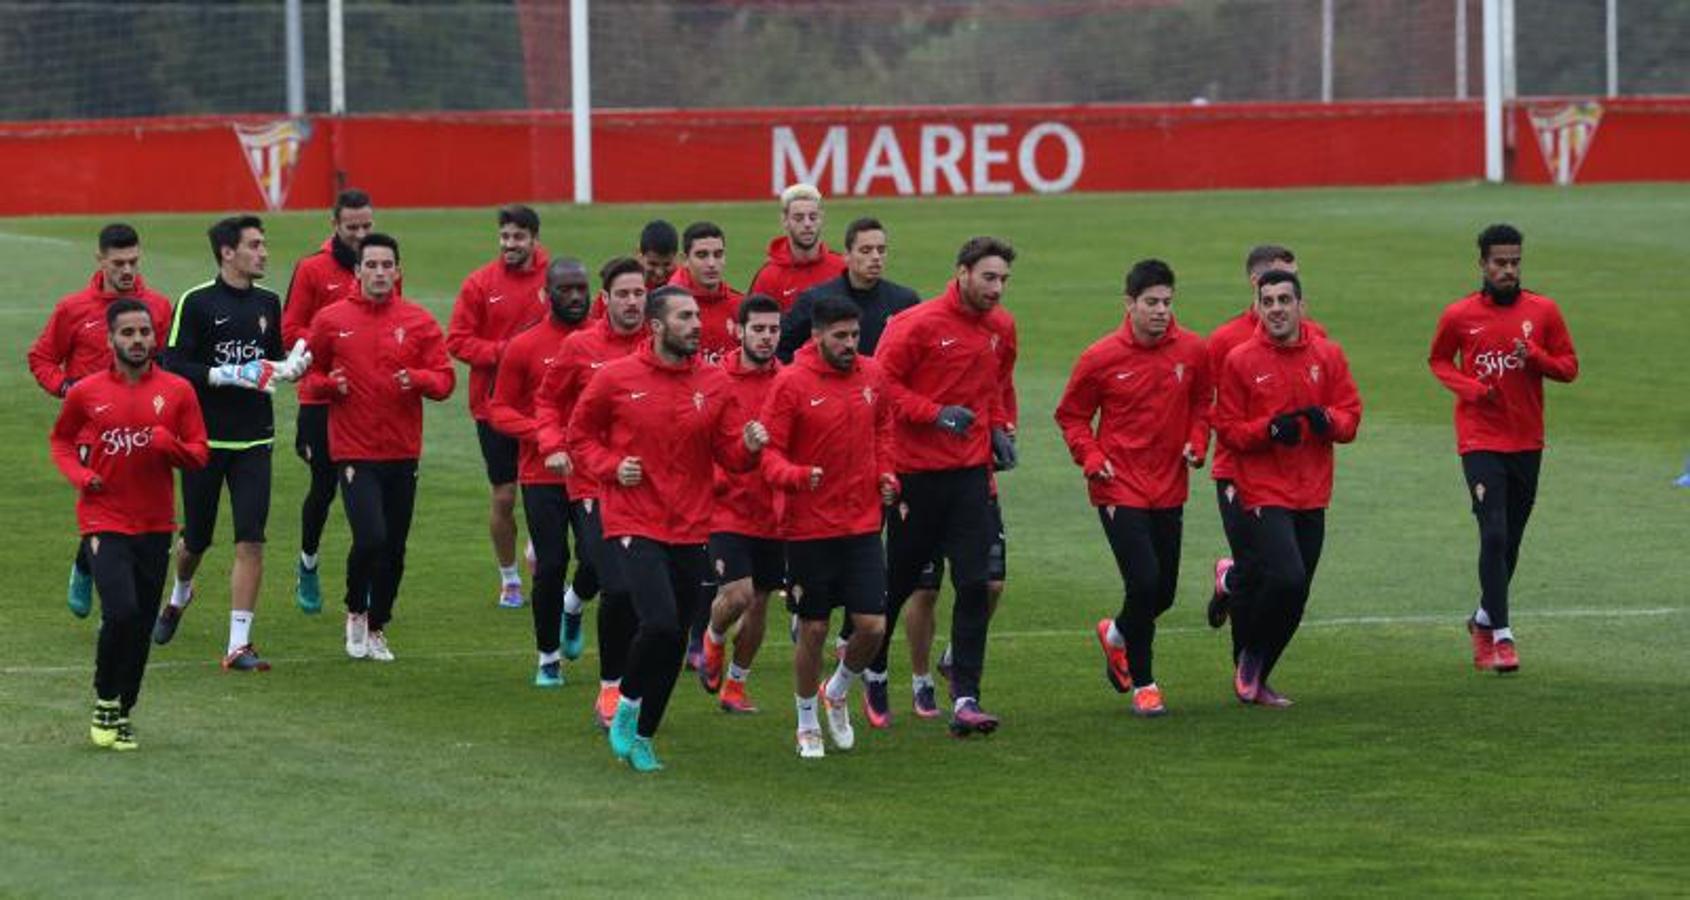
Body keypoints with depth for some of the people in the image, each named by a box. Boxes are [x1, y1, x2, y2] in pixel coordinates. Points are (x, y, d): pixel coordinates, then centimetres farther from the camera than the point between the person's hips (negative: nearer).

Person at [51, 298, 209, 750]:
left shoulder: (178, 391, 1)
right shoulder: (85, 392, -1)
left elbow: (199, 454, 5)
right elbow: (61, 440, 14)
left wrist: (171, 446, -17)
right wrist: (80, 475, -5)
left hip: (155, 525, 3)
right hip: (105, 521, -3)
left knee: (142, 623, 6)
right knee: (121, 612, -19)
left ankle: (123, 710, 22)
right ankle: (105, 701, 2)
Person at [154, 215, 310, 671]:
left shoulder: (267, 302, 8)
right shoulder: (196, 303, -8)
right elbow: (172, 367, -13)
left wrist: (289, 368, -1)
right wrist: (227, 375, -21)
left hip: (254, 441, 3)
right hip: (204, 438, -3)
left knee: (251, 543, -9)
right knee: (196, 539, 11)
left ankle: (239, 645, -7)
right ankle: (179, 596, 45)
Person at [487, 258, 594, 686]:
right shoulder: (524, 347, -1)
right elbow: (499, 409, 2)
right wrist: (540, 433, -15)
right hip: (542, 475, -1)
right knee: (551, 565, -2)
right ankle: (549, 657, 15)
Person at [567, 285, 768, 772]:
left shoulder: (714, 384, 4)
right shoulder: (616, 379, -4)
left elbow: (729, 456, 7)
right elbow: (580, 435, 7)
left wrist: (749, 448, -15)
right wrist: (611, 467, -10)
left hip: (690, 531, 4)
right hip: (634, 526, -4)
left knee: (675, 640, 8)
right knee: (660, 623, -22)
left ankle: (642, 734, 24)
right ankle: (628, 704, 4)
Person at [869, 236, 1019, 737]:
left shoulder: (1001, 329, 8)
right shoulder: (919, 325, -12)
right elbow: (884, 382, -12)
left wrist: (999, 428, 9)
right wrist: (934, 414, -20)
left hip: (971, 471, 4)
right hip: (917, 469, -4)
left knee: (974, 586, -7)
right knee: (899, 581, 10)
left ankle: (965, 699, -7)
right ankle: (874, 672, 33)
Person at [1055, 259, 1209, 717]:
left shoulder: (1192, 351, -1)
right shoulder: (1101, 358, -9)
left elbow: (1202, 402, 16)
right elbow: (1071, 416, 2)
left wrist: (1197, 442, -1)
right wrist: (1091, 458, -13)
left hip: (1169, 489, 4)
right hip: (1120, 489, -4)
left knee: (1164, 592, 10)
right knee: (1144, 581, -15)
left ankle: (1117, 634, 42)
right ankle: (1143, 684, 2)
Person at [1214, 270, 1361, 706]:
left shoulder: (1327, 356, 5)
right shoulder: (1240, 360, -4)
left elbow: (1351, 416, 5)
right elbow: (1227, 428, -2)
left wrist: (1326, 420, -17)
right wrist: (1271, 429, -19)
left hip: (1312, 497, 4)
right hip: (1264, 493, -4)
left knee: (1294, 599, 8)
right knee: (1286, 579, -22)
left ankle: (1255, 679, 23)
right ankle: (1251, 655, 3)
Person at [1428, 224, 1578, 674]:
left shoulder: (1543, 311, 1)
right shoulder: (1459, 316, -3)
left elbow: (1569, 367, 5)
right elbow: (1439, 360, 12)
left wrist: (1536, 357, -16)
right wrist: (1468, 387, -8)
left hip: (1527, 442, 3)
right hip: (1480, 441, -3)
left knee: (1510, 540, 12)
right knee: (1494, 534, -15)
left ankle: (1484, 619, 33)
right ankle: (1501, 636, -14)